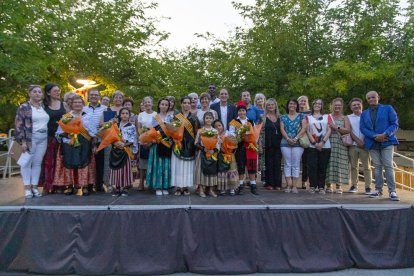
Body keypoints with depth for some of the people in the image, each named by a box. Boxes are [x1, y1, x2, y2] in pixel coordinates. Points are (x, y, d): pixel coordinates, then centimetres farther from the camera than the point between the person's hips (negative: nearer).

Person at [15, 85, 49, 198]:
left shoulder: (44, 107, 12)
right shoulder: (23, 107, -2)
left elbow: (49, 122, 19)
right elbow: (19, 125, -7)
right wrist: (23, 141, -13)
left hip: (43, 138, 4)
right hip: (30, 138, -4)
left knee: (38, 162, 7)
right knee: (26, 162, -6)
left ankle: (34, 186, 13)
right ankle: (27, 187, 5)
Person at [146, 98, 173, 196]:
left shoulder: (170, 117, 11)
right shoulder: (155, 117, 8)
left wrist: (171, 140, -8)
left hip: (168, 143, 1)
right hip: (157, 144, -1)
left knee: (166, 165, 0)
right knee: (158, 164, -3)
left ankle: (165, 187, 8)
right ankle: (158, 187, 2)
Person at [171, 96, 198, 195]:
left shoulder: (193, 118, 9)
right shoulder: (176, 117, 6)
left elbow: (196, 131, 7)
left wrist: (195, 143, -2)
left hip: (190, 145, 1)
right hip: (178, 144, -1)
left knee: (188, 166, 2)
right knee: (178, 165, -2)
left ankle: (186, 187, 9)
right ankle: (178, 187, 4)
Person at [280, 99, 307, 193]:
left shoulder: (301, 116, 9)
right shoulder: (283, 117, 13)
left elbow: (304, 128, -2)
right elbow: (282, 129, 3)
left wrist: (296, 138, -13)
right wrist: (288, 138, -12)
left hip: (297, 143, -1)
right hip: (285, 143, 1)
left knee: (296, 164, -2)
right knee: (287, 164, 0)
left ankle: (294, 185, 2)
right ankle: (289, 185, 3)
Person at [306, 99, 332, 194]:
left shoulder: (327, 116, 13)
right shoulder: (308, 117, 11)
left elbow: (329, 130, 3)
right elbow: (308, 131, 3)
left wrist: (323, 142, -10)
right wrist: (315, 143, -9)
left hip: (325, 146, 1)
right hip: (312, 146, 0)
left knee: (322, 167, 1)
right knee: (312, 167, -5)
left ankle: (321, 187, 7)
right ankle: (312, 186, 3)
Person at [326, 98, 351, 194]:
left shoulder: (345, 118, 13)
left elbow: (348, 130, -1)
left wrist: (337, 127, -10)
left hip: (341, 145, 0)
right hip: (328, 143, 0)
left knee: (339, 164, -5)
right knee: (329, 164, -5)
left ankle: (339, 186, 3)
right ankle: (329, 185, 2)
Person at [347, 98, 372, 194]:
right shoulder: (348, 117, 10)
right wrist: (357, 140, -10)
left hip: (365, 145, -1)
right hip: (353, 145, 1)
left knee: (367, 166, -1)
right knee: (354, 166, 4)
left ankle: (368, 187, 3)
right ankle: (354, 185, 11)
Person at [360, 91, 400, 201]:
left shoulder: (388, 108, 6)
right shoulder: (364, 113, 15)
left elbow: (395, 124, -1)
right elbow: (362, 128, 3)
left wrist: (385, 135, -17)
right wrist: (375, 136, -13)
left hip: (387, 141, -3)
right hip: (372, 143, 3)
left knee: (388, 166, -8)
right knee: (377, 166, 5)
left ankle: (392, 191, -5)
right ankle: (378, 190, 11)